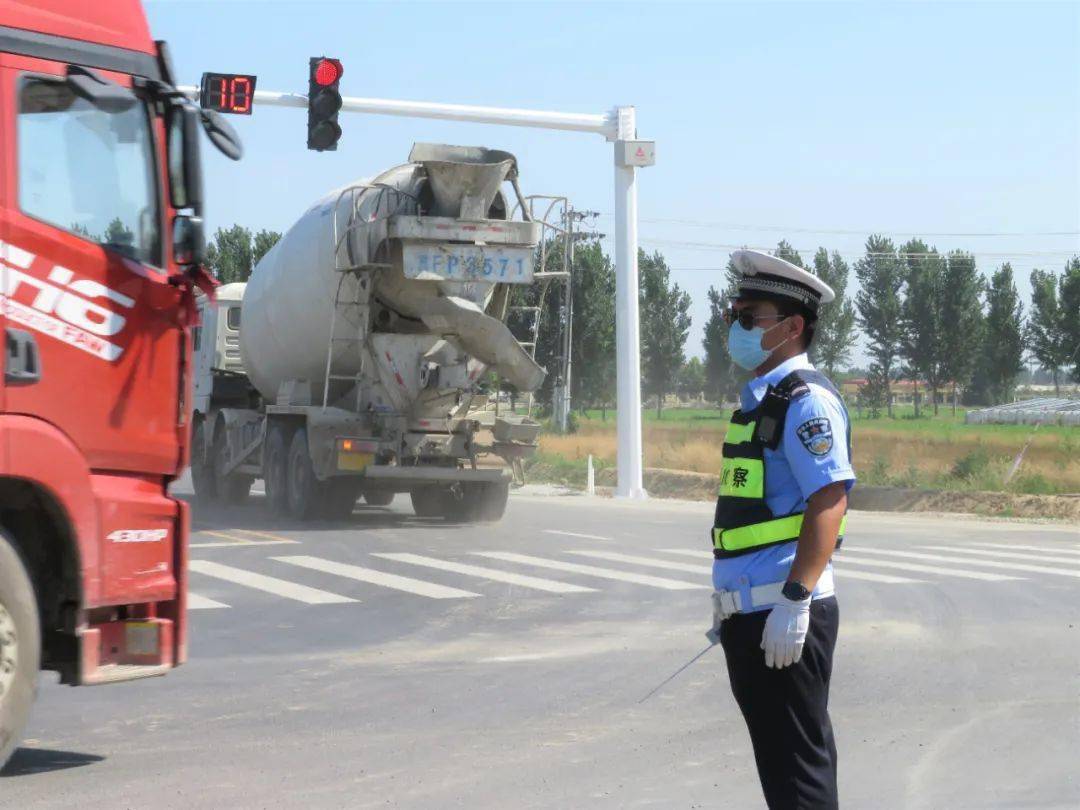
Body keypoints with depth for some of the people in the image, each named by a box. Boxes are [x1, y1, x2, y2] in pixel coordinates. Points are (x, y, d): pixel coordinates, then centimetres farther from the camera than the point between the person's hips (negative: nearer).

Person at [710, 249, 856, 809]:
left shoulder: (806, 400, -13)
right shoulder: (759, 401, 17)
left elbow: (829, 504, -22)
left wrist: (795, 600, -27)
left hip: (785, 616, -10)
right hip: (750, 614, 10)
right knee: (776, 757, 16)